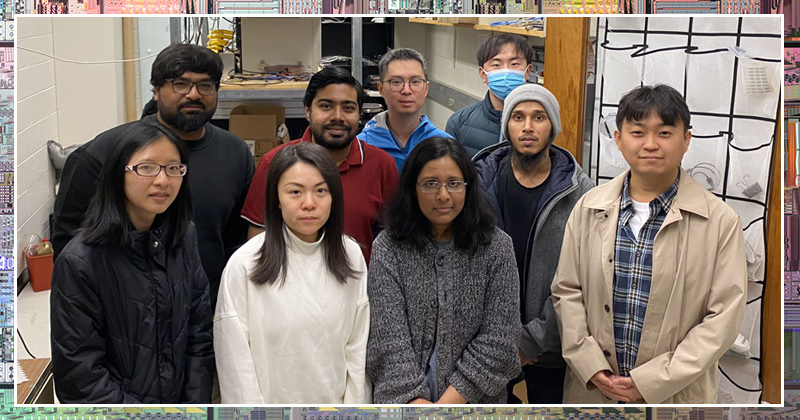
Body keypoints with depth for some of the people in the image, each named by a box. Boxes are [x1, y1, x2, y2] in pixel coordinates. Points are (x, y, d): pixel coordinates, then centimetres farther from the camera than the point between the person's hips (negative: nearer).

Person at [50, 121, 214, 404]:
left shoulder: (184, 237, -5)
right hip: (119, 400, -4)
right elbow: (78, 375, -20)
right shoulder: (79, 263, -21)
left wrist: (197, 401, -9)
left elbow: (199, 336, -1)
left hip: (180, 397, 4)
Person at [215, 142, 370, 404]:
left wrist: (354, 405, -4)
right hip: (273, 400, -3)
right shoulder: (243, 265, -17)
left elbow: (358, 346, -2)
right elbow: (235, 360, -14)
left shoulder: (351, 255, -5)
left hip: (335, 403, 3)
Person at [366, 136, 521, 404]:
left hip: (474, 399, 1)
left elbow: (498, 341, -11)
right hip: (403, 400, 0)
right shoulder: (387, 248, -7)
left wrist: (448, 402, -18)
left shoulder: (497, 247, -7)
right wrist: (416, 401, -22)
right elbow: (390, 338, -14)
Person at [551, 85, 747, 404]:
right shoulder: (588, 209, 0)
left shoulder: (720, 221, -7)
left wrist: (652, 380, -13)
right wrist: (592, 368, -8)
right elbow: (567, 292, 3)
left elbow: (724, 316, -8)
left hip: (674, 393, -2)